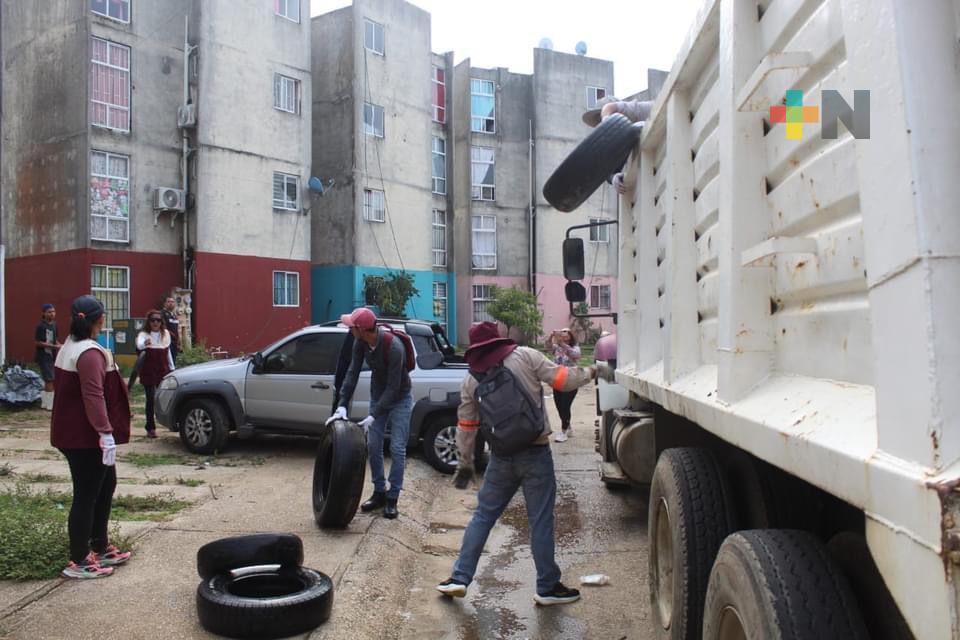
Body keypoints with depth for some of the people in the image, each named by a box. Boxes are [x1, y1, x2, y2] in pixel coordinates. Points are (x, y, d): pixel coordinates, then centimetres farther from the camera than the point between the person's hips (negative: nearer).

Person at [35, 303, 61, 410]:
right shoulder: (41, 326, -16)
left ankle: (44, 403, 24)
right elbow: (37, 343, -19)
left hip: (51, 356, 8)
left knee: (48, 380, 14)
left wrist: (60, 345, 0)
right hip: (43, 357, -8)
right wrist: (54, 346, -22)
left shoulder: (54, 325, 8)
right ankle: (51, 405, -1)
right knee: (50, 380, -7)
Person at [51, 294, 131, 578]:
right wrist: (105, 433, -28)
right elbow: (93, 396, -27)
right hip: (86, 437, -11)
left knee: (105, 486, 19)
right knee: (87, 495, -1)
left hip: (74, 433, 11)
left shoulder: (70, 347, 13)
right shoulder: (90, 353, -19)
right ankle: (78, 562, 8)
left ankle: (100, 547, 29)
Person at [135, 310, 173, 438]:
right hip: (148, 372, -3)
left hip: (164, 371, 3)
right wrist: (145, 343, -56)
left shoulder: (166, 333, 6)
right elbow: (139, 345, -33)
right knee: (151, 399, -3)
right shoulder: (144, 334, -9)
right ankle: (151, 428, 2)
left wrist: (172, 368, 17)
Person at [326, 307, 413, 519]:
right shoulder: (360, 343, -15)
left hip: (399, 398, -6)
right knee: (373, 445, 6)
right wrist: (342, 406, -22)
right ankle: (379, 493, 18)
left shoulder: (393, 347, -34)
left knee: (397, 448, -6)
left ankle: (392, 498, 3)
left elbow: (393, 386, -30)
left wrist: (373, 416, -31)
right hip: (377, 396, 6)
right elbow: (352, 373, -14)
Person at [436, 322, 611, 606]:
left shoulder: (471, 380, 6)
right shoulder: (525, 356, -6)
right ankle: (547, 587, 17)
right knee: (541, 521, 6)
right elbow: (561, 379, -8)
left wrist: (464, 464, 21)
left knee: (482, 516, 16)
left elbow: (466, 427, 10)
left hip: (501, 457, 3)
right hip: (535, 454, -3)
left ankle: (460, 578, 20)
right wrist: (589, 372, 11)